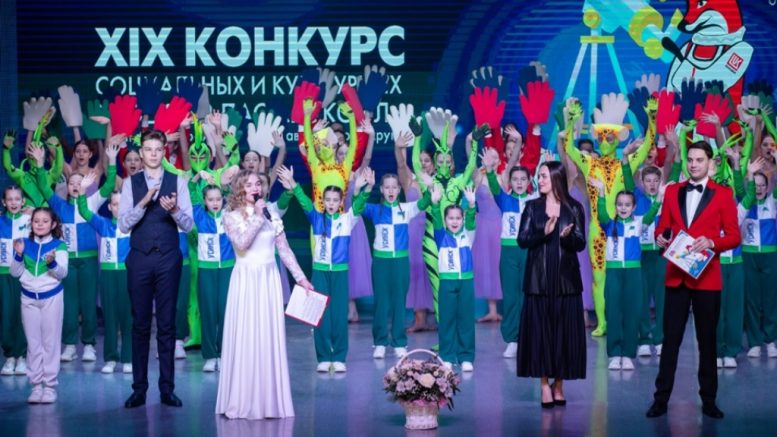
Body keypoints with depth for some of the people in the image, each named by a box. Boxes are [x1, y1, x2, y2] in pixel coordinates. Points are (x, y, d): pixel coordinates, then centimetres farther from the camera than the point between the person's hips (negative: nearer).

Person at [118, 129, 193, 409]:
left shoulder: (177, 182, 2)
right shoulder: (131, 184, 3)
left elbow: (188, 225, -2)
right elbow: (123, 225, -5)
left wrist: (174, 209, -22)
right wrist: (144, 202, -19)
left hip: (168, 259, 0)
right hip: (139, 259, 0)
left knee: (167, 324, 4)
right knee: (140, 324, 5)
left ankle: (167, 389, 10)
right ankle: (139, 389, 12)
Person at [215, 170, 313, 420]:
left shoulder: (272, 216, 10)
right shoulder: (232, 217, 0)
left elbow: (285, 251, 12)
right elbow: (241, 243, -18)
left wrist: (301, 278, 9)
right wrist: (257, 217, -14)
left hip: (269, 281, 3)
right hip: (245, 281, -3)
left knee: (270, 339, 3)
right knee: (245, 338, -3)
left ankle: (269, 400, 10)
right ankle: (243, 401, 3)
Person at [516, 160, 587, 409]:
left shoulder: (573, 208, 4)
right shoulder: (532, 207, 5)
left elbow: (581, 244, -1)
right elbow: (522, 240, -3)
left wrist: (568, 236, -22)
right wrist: (544, 233, -19)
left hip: (565, 278, 0)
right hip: (538, 278, 0)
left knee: (564, 330, 1)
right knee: (540, 329, -2)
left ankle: (558, 383, 11)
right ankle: (545, 385, 3)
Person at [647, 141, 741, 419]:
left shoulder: (723, 194, 1)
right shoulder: (672, 191, 9)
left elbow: (734, 236, -2)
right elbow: (663, 227, 11)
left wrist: (711, 242, -19)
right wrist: (660, 238, -11)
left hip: (706, 276, -2)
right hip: (676, 275, 2)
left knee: (707, 339, 6)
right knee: (670, 338, 3)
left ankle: (708, 400, 14)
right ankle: (661, 398, 7)